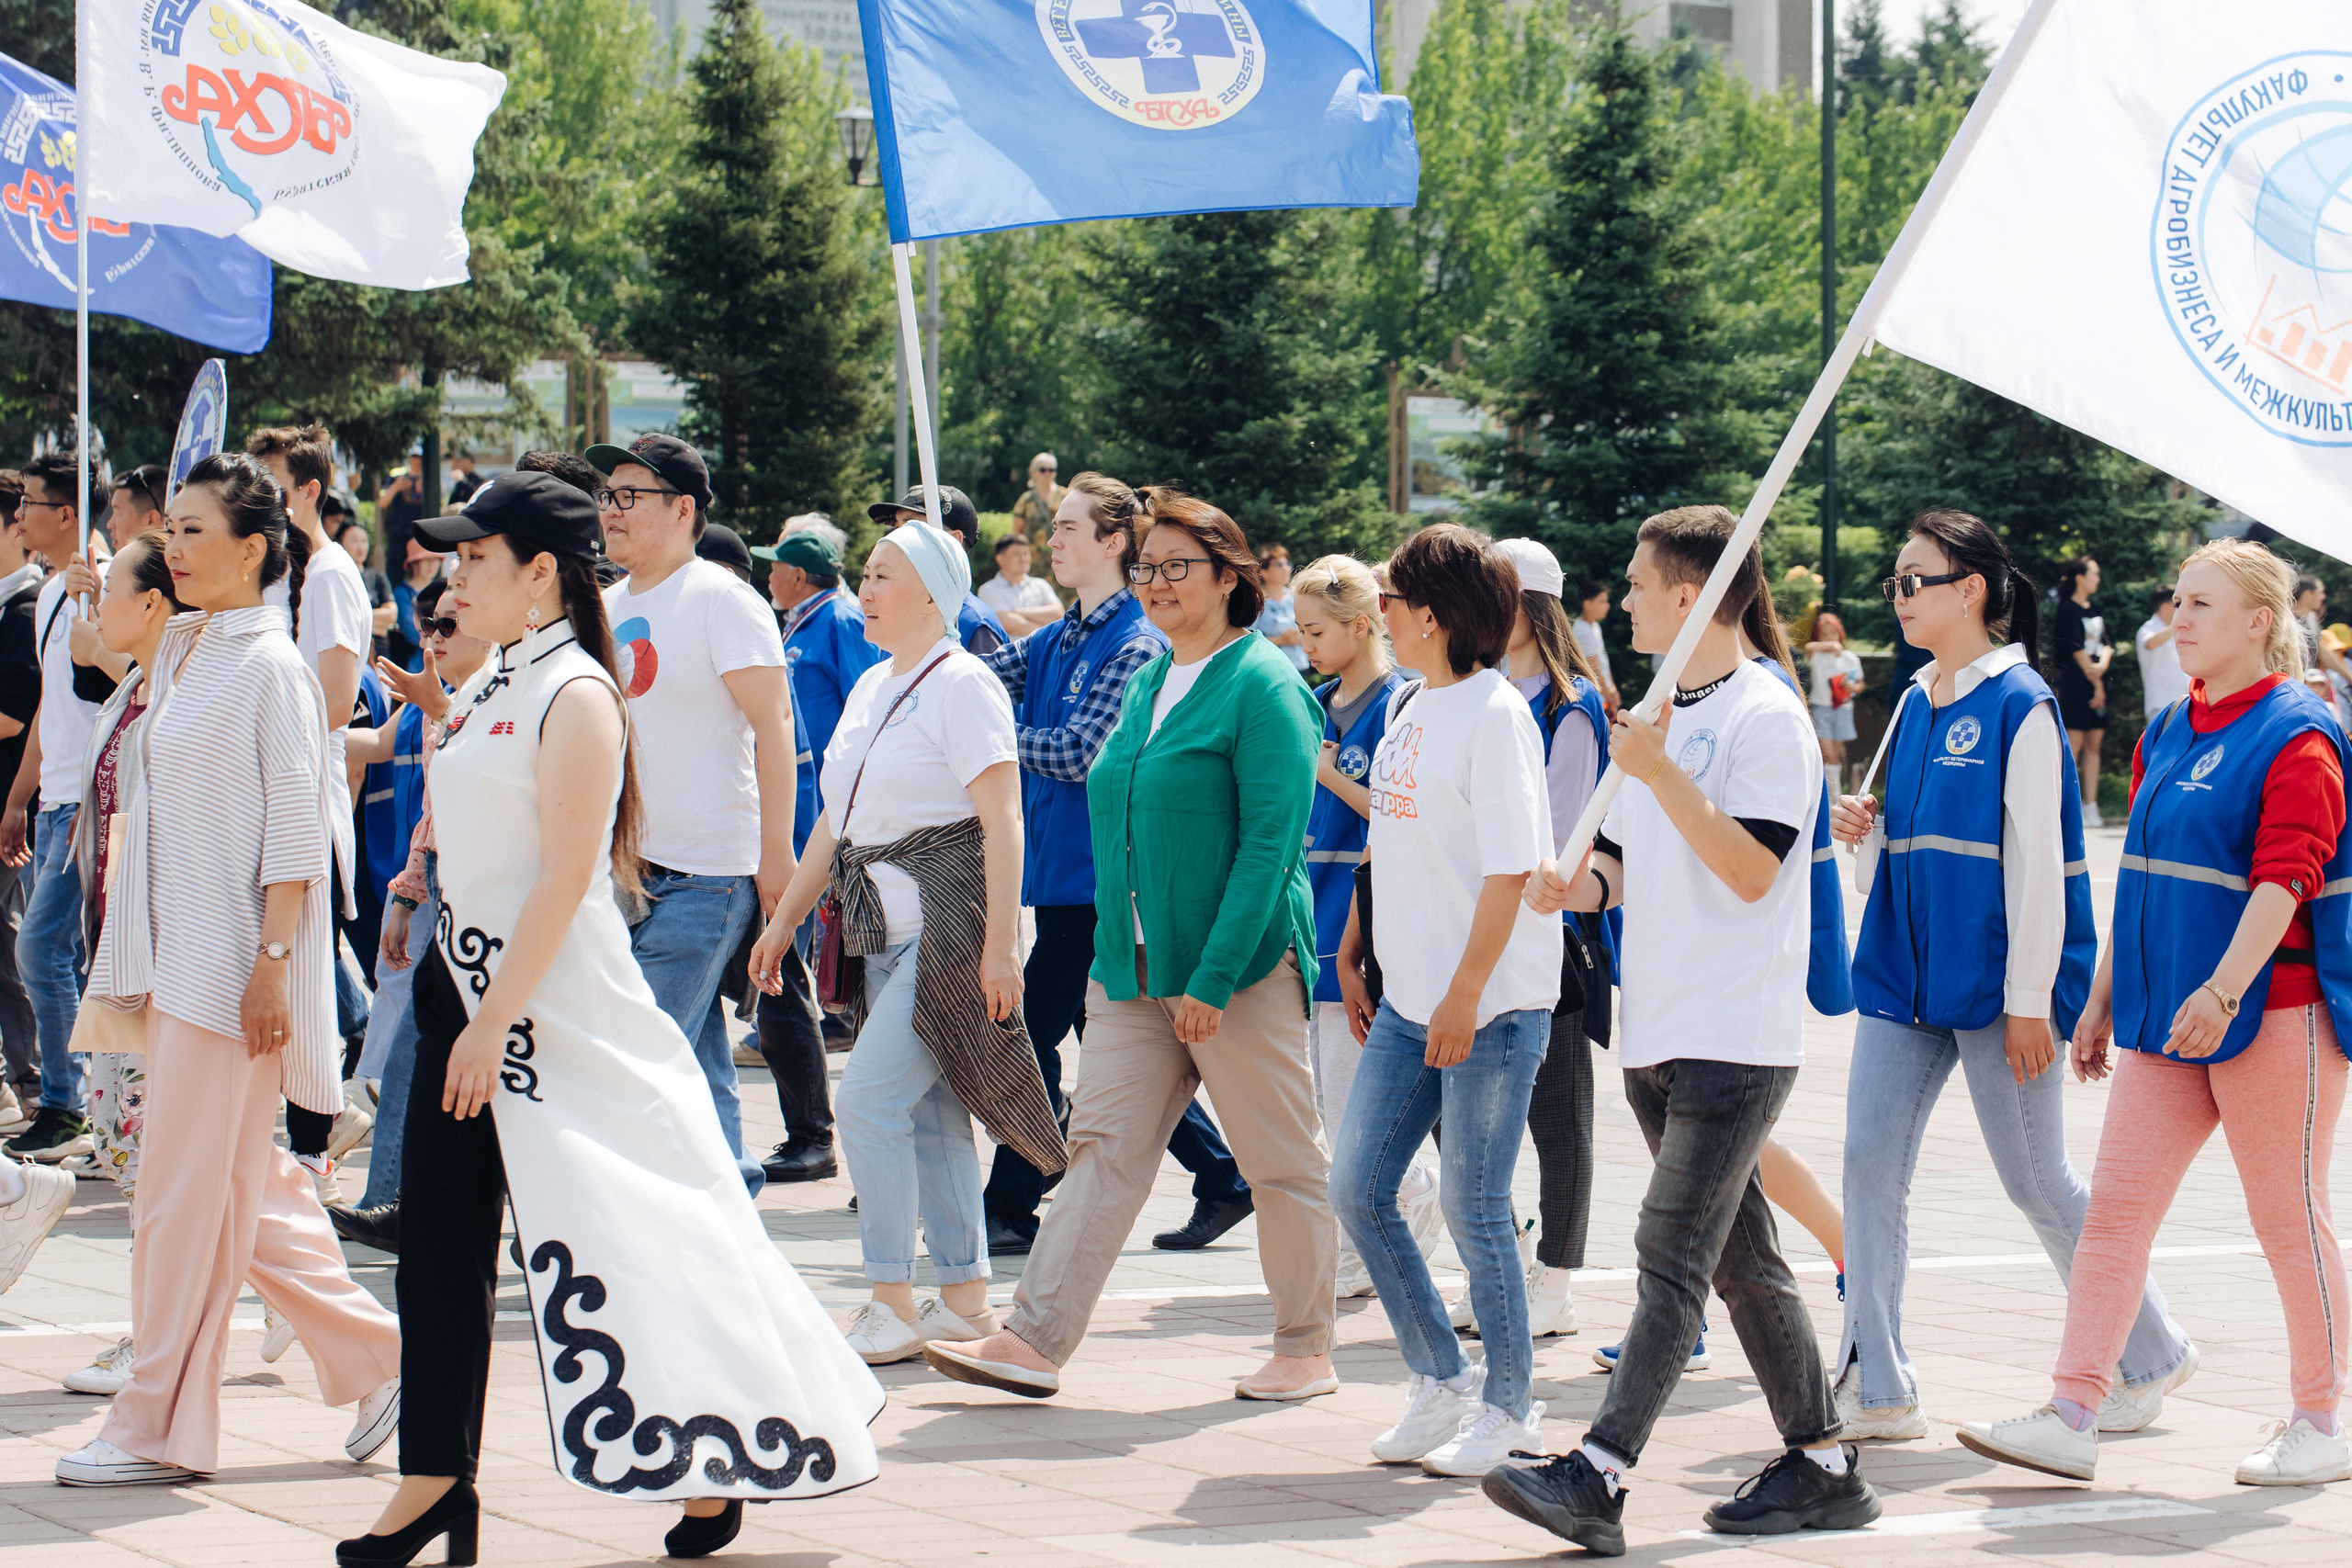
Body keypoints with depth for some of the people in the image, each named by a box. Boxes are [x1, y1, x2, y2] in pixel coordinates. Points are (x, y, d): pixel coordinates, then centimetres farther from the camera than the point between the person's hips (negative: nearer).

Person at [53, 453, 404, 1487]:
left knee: (191, 1187, -4)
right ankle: (375, 1354, 21)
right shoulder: (179, 654, 14)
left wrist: (272, 960, -19)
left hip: (233, 964, -9)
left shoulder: (270, 667, -10)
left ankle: (159, 1428, 3)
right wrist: (131, 960, 18)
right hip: (175, 958, 9)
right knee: (245, 1183, 11)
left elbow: (296, 825, -14)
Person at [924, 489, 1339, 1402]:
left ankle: (1306, 1350, 15)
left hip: (1244, 966, -7)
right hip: (1135, 967, 7)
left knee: (1281, 1163, 3)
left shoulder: (1263, 687, -10)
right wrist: (1117, 953, 16)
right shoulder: (1147, 685, 14)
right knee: (1103, 1146, 1)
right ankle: (1034, 1342, -3)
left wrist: (1212, 980, -20)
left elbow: (1270, 843, -16)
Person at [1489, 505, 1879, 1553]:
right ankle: (1823, 1466, 19)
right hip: (1654, 1029, 9)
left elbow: (1752, 869, -18)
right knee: (1740, 1256, 12)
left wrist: (1661, 772, -25)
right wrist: (1576, 884, 0)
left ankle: (1599, 1477, -20)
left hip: (1735, 1034, -9)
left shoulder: (1767, 714, -10)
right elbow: (1625, 860, 22)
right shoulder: (1654, 714, 16)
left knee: (1673, 1252, -13)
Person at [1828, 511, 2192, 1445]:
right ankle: (1874, 1387, 3)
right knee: (1869, 1163, -1)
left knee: (2036, 1182, 1)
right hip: (1904, 972, 7)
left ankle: (2152, 1357, 19)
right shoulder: (1916, 705, 12)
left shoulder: (2019, 703, -11)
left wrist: (2030, 1000, -16)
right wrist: (1866, 829, -2)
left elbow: (2037, 860, -13)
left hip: (1992, 981, -7)